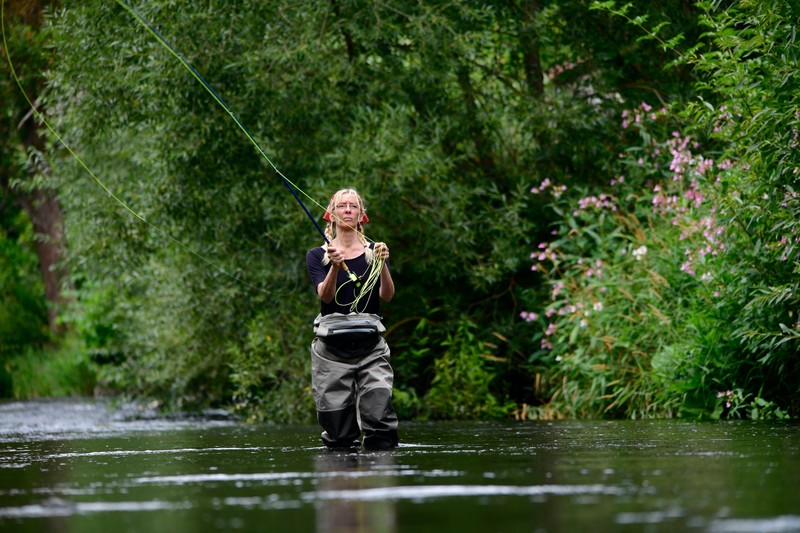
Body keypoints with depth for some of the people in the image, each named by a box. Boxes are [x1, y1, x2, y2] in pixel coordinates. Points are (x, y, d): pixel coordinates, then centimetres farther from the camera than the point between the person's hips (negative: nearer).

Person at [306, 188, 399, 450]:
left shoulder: (374, 252, 13)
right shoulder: (318, 256, 9)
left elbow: (387, 296, -1)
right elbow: (325, 295, -8)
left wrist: (382, 265, -18)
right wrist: (334, 267, -26)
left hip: (370, 342, 1)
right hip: (331, 344, -1)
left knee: (379, 409, -17)